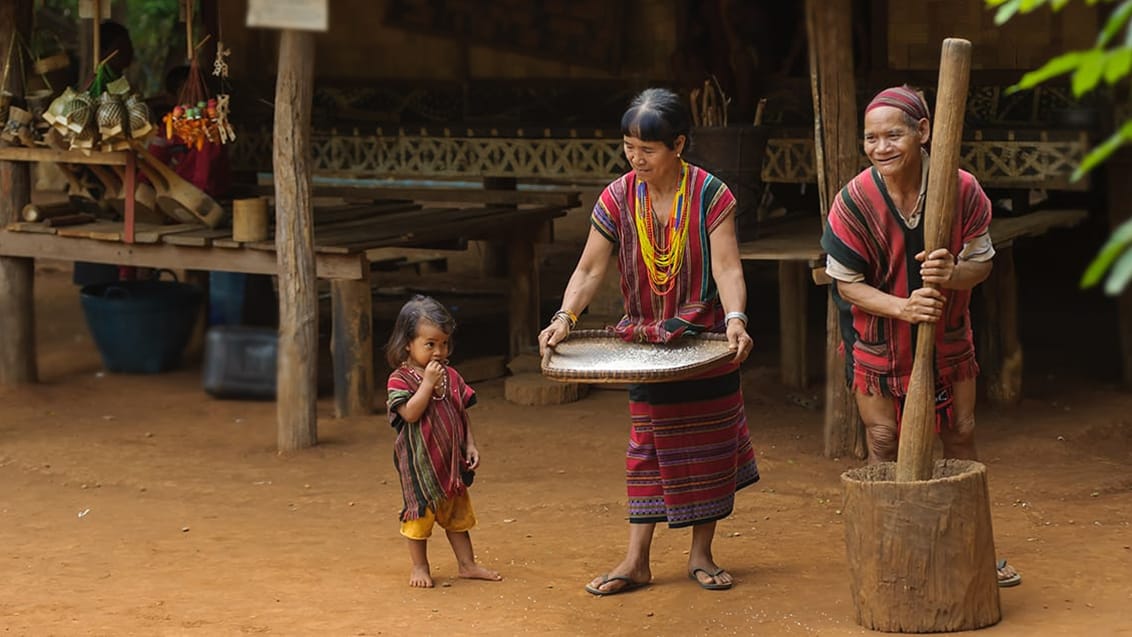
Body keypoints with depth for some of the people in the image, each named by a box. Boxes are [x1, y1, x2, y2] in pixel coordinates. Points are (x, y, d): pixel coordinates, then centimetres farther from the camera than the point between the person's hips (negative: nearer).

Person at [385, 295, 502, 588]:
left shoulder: (451, 377, 5)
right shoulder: (400, 379, -13)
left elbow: (462, 413, 10)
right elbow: (411, 413, -25)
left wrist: (470, 444, 3)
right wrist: (428, 382, -25)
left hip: (451, 459, 6)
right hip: (419, 462, -6)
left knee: (457, 514, 14)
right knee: (420, 513, 4)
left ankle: (467, 563, 23)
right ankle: (419, 566, 18)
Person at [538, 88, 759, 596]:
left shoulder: (709, 195, -14)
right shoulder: (618, 199, -7)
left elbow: (727, 268, -21)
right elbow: (590, 269, -7)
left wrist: (736, 319, -39)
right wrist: (565, 317, -24)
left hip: (706, 340, -2)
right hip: (645, 343, 2)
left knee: (708, 443, 6)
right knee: (649, 444, 4)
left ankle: (701, 554, 18)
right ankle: (636, 560, 5)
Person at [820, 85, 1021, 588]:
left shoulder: (963, 191, -18)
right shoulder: (854, 201, -21)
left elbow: (982, 263, -10)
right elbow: (847, 283, -17)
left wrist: (953, 273, -35)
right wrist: (901, 307, -34)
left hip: (947, 335, 2)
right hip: (877, 338, -2)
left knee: (961, 436, 9)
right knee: (883, 442, 2)